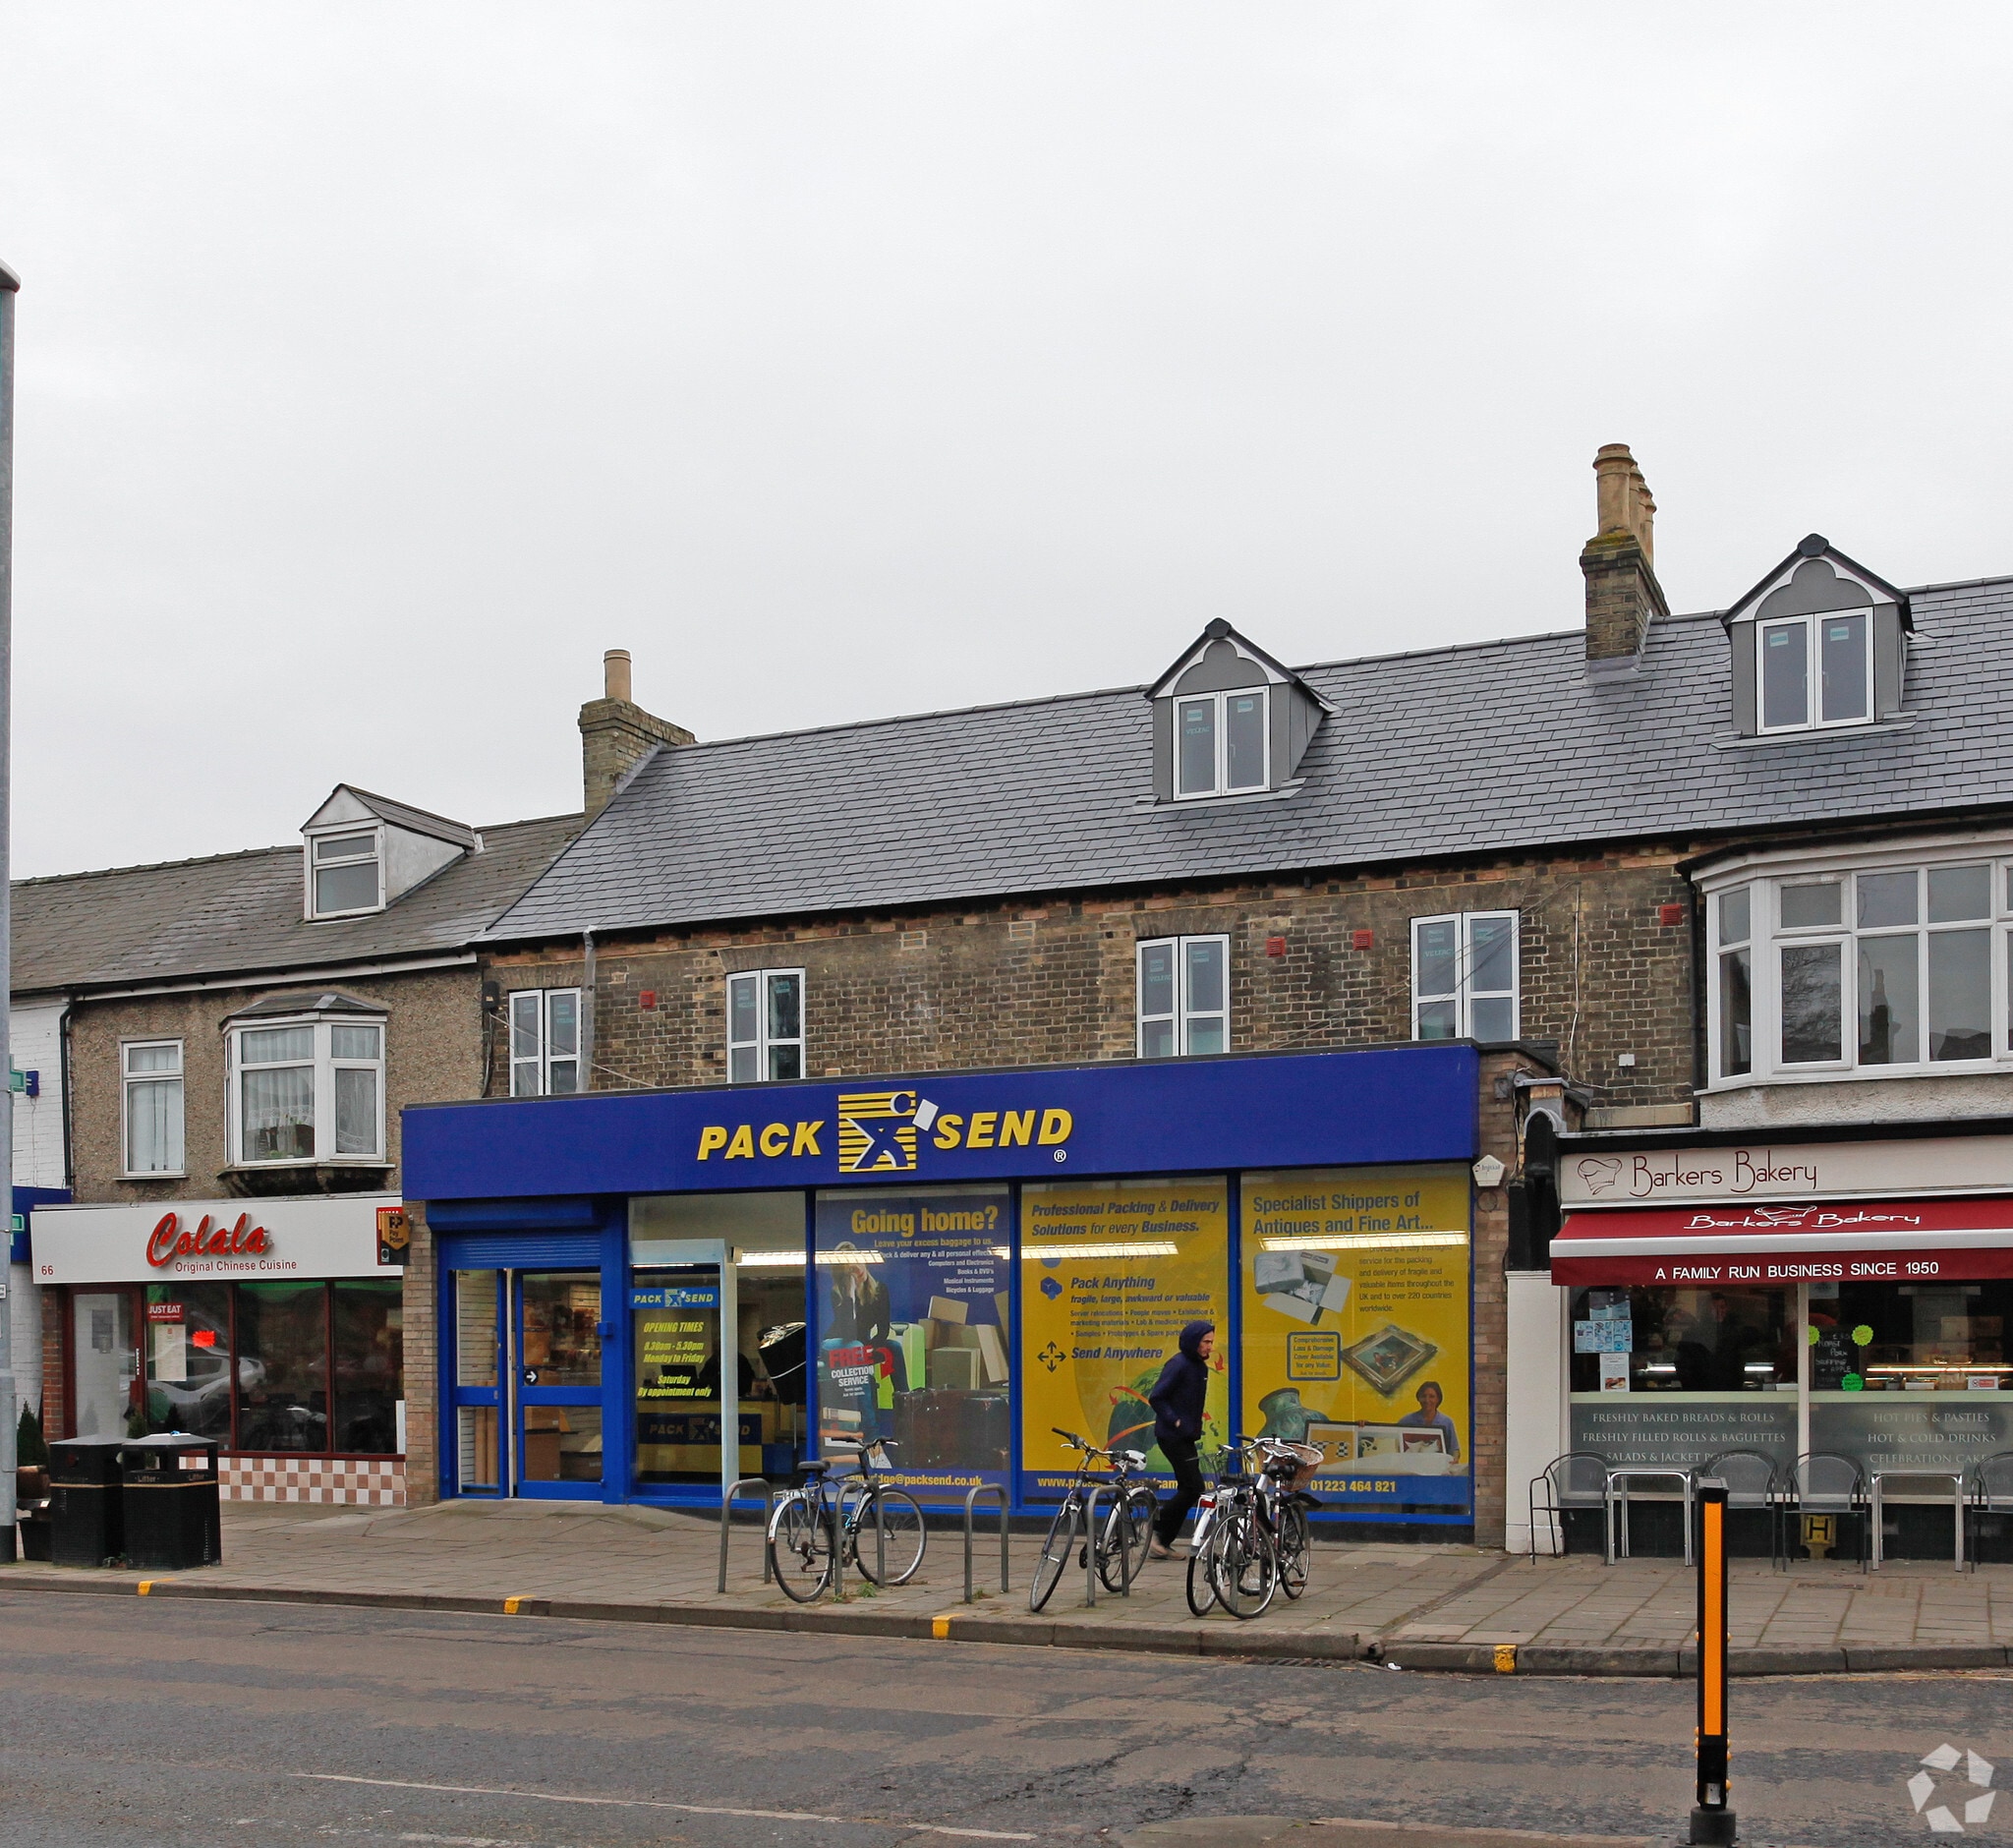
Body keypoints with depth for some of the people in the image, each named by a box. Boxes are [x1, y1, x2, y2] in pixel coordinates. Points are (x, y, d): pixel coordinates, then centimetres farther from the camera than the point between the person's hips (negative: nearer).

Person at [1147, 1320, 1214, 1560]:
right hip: (1172, 1436, -10)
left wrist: (1195, 1430, 14)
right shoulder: (1178, 1364, -15)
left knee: (1187, 1489, 8)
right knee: (1193, 1488, -13)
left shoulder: (1200, 1366, 14)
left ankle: (1164, 1541, 13)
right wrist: (1175, 1422, -20)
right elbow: (1155, 1398, -18)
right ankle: (1158, 1532, -3)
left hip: (1186, 1437, 10)